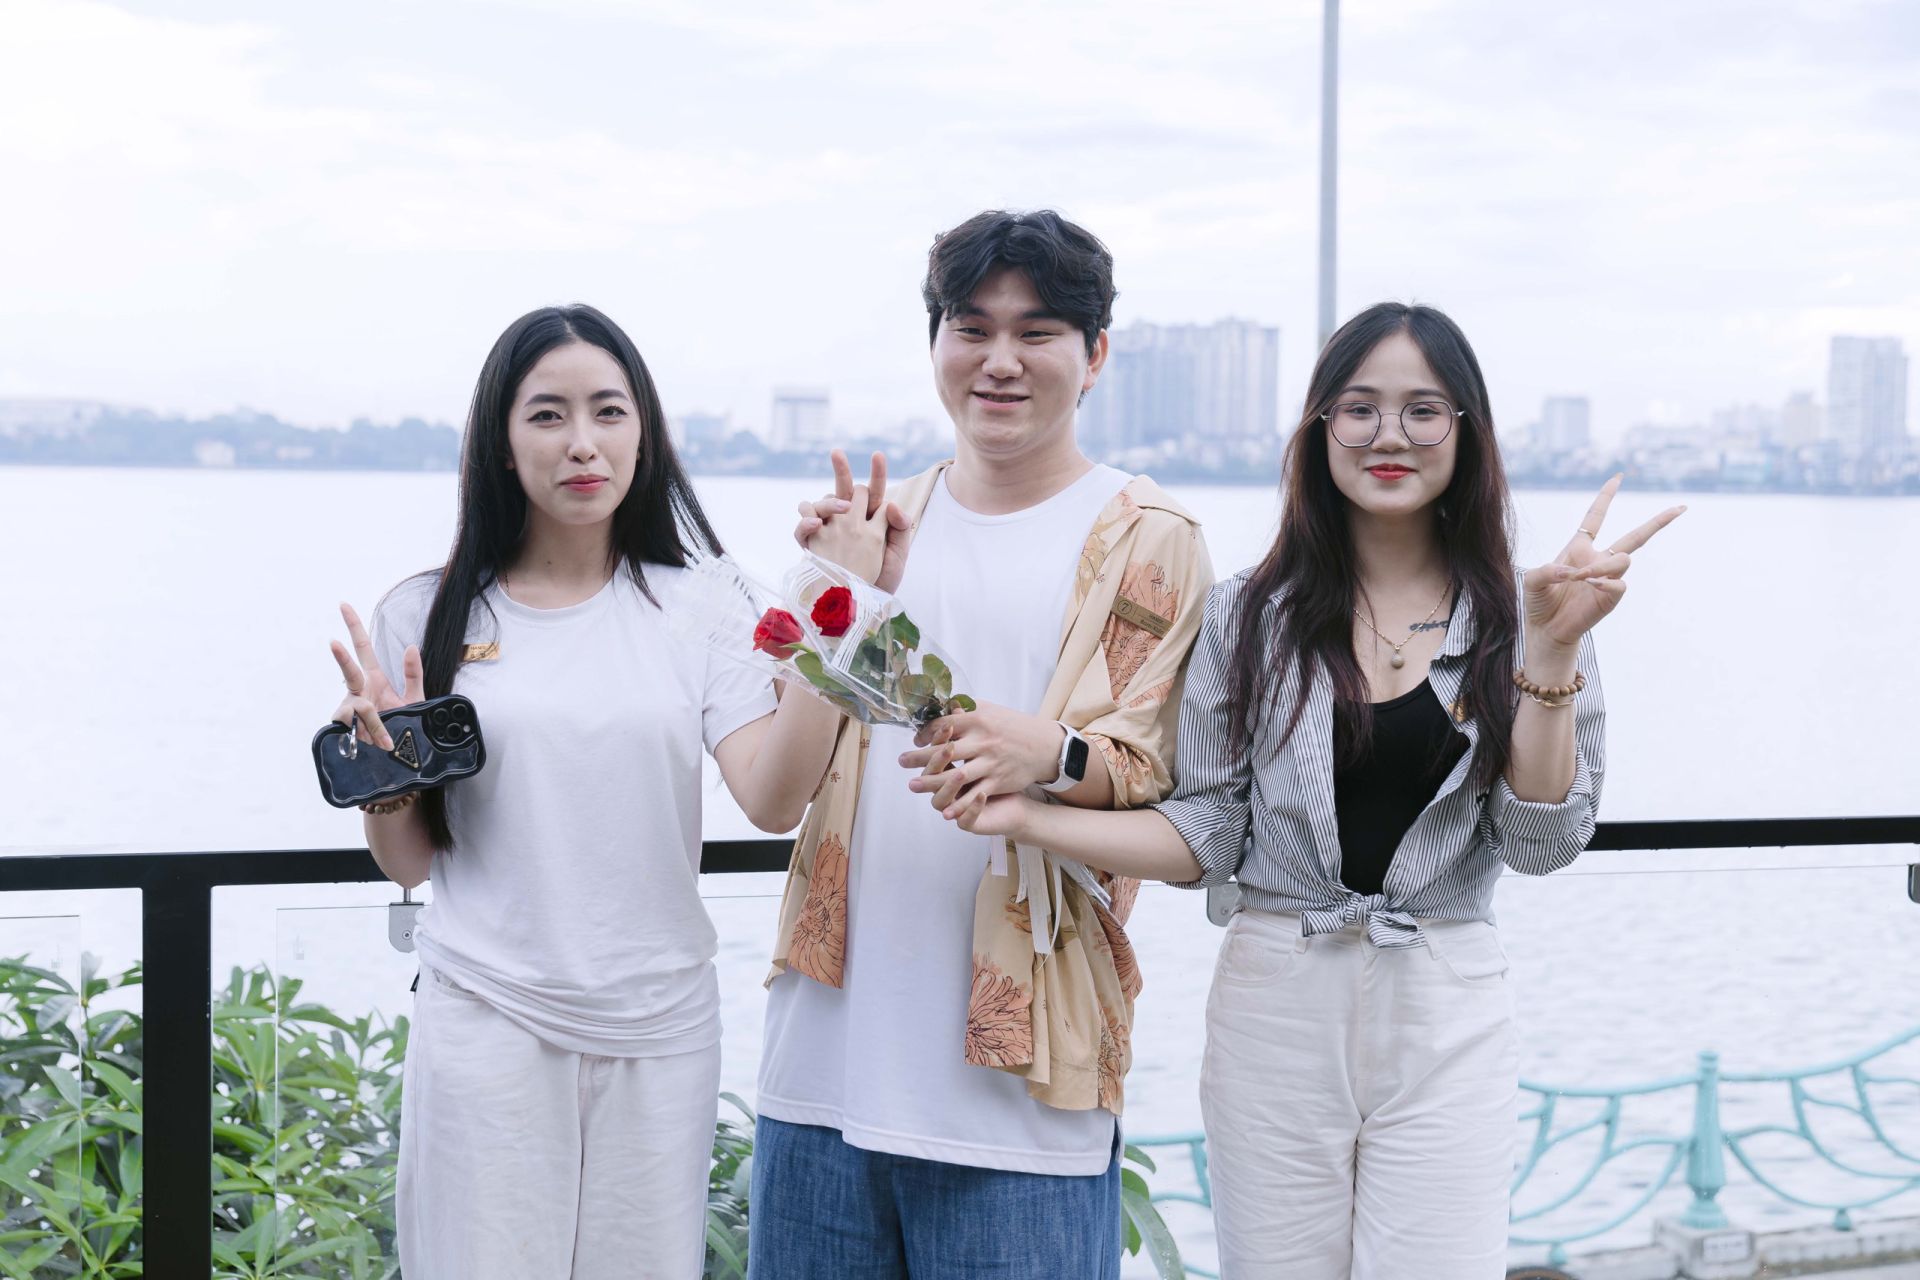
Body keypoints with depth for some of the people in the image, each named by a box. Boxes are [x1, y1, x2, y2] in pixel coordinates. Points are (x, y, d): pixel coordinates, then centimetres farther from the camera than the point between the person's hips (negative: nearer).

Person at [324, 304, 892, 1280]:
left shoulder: (695, 607, 2)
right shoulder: (428, 617, 0)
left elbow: (772, 802, -13)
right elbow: (408, 863, 6)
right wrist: (384, 766, -14)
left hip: (660, 1026, 1)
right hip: (486, 1021, -1)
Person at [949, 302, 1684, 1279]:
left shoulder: (1516, 616, 2)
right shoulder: (1250, 615, 1)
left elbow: (1541, 843, -5)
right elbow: (1208, 833, 0)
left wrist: (1554, 650, -14)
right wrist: (1029, 819, -13)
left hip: (1446, 1017, 0)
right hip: (1276, 1004, 0)